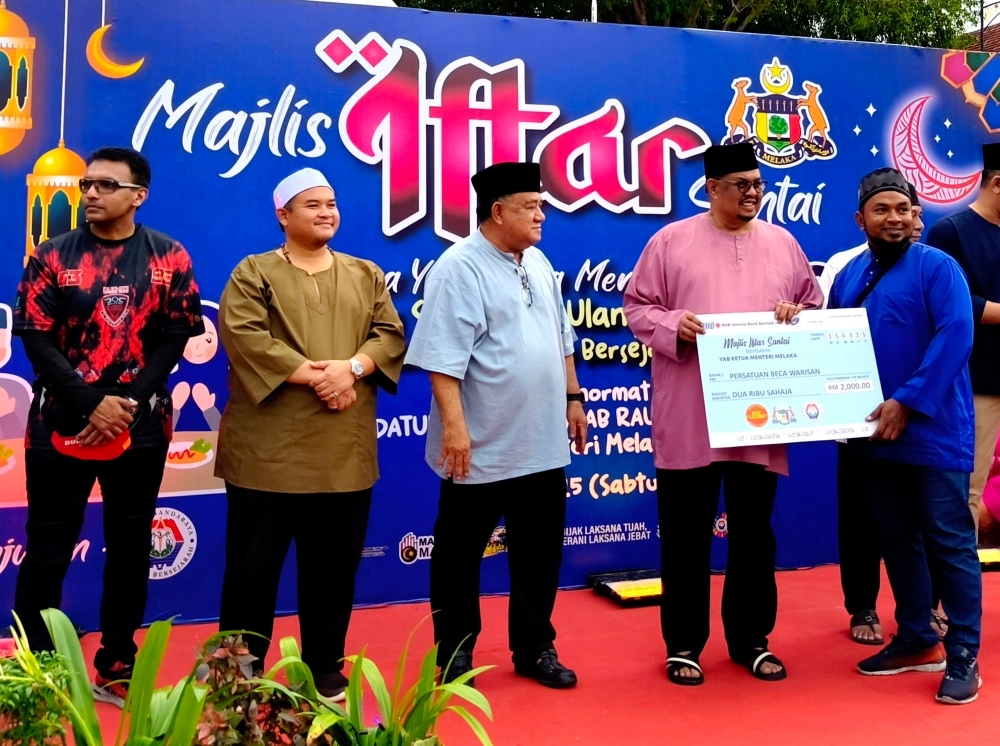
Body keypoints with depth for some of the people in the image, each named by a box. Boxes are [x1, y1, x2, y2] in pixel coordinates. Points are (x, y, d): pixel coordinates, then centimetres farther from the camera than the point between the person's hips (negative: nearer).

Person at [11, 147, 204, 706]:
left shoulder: (168, 257, 3)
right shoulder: (54, 256, 2)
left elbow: (175, 337, -2)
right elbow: (36, 340, -4)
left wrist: (126, 403, -13)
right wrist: (91, 405, -15)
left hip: (141, 427, 1)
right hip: (60, 424, 0)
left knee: (130, 548, 8)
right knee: (47, 549, 4)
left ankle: (117, 665, 21)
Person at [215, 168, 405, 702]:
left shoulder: (367, 275, 15)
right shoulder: (254, 273, 3)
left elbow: (390, 333, 4)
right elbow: (241, 335, -12)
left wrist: (352, 367, -15)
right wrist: (310, 374, -18)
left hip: (344, 450, 3)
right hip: (269, 447, -3)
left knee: (334, 565, 11)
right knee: (254, 563, 4)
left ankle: (325, 667, 25)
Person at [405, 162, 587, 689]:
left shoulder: (538, 264, 12)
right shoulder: (460, 267, -13)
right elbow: (442, 356, -19)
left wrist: (573, 396, 17)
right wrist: (454, 425, -23)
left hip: (543, 444, 7)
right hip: (480, 447, -7)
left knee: (539, 551, 15)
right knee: (460, 555, 8)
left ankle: (534, 648, 30)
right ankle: (454, 655, 24)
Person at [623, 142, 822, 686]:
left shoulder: (783, 244, 11)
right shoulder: (671, 241, 1)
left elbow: (815, 307, 18)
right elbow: (637, 307, 1)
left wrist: (796, 315, -4)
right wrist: (673, 325, -17)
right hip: (688, 421, -3)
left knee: (754, 533, 12)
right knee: (686, 535, 5)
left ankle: (751, 639, 28)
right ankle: (683, 643, 20)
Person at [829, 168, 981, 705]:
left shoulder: (936, 266, -6)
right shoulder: (848, 277, 12)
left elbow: (954, 337, -16)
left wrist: (907, 402, -20)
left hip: (934, 431, -6)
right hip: (874, 434, 6)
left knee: (948, 542, 0)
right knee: (896, 539, 14)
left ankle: (963, 655, 10)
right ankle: (916, 639, 27)